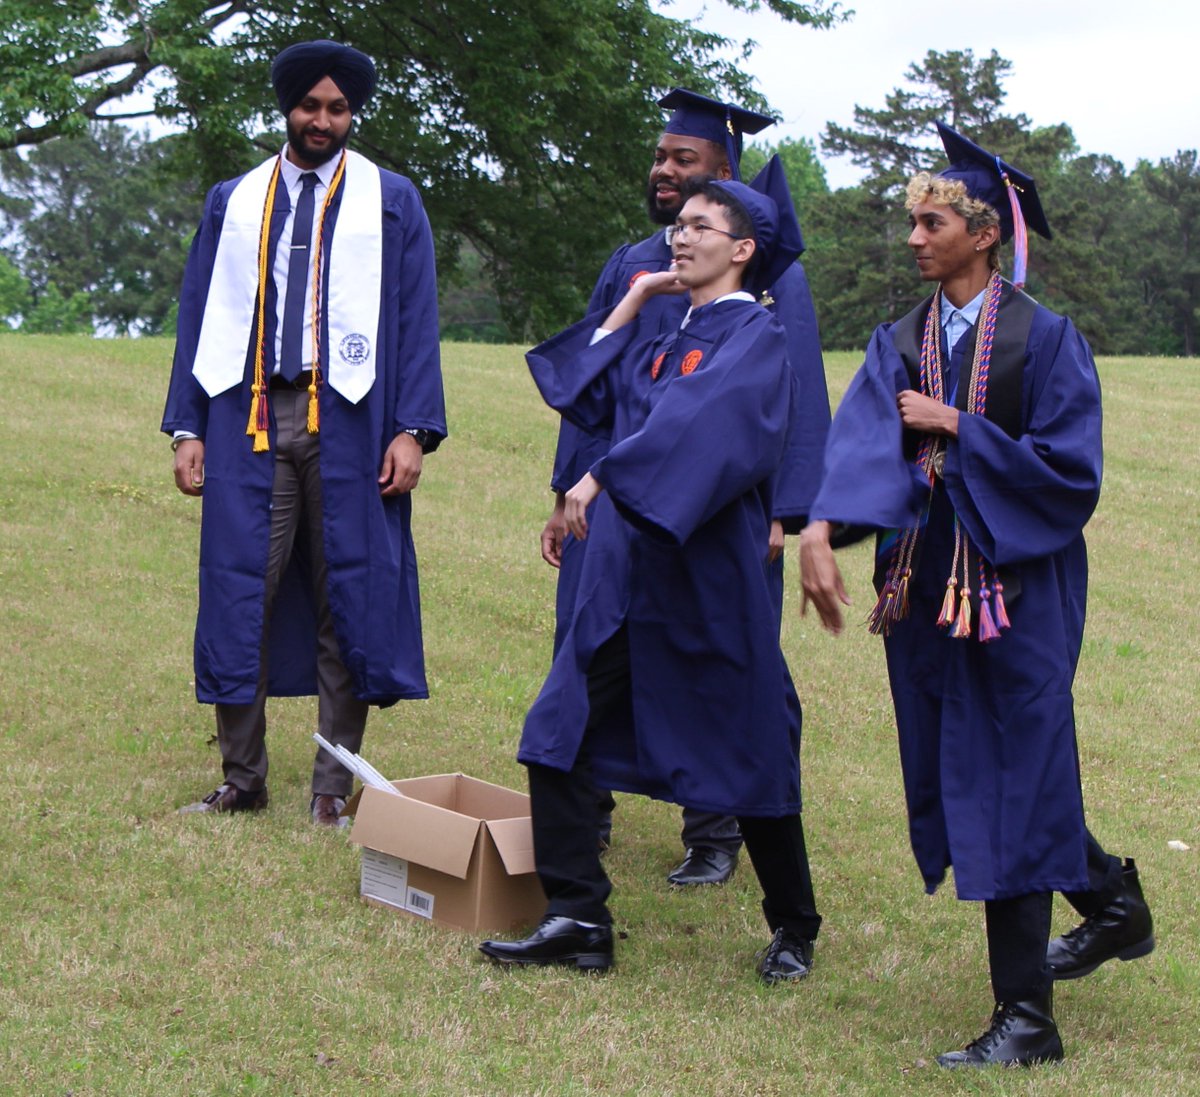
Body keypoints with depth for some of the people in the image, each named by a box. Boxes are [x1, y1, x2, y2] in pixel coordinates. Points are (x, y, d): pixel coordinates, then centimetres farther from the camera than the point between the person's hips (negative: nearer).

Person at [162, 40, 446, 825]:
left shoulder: (391, 202, 9)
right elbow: (201, 318, 13)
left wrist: (412, 430, -7)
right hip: (248, 420, 2)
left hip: (348, 426, -1)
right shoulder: (234, 202, 15)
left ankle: (335, 786, 9)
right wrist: (188, 427, 3)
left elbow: (415, 320, 3)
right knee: (239, 594, -1)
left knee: (347, 600, 0)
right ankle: (243, 780, 10)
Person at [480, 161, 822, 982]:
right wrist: (635, 300, 13)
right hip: (627, 573, 8)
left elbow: (698, 422, -23)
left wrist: (606, 477, -30)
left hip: (709, 579, -7)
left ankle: (794, 928, 22)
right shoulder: (668, 341, 18)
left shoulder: (756, 338, -7)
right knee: (558, 737, -1)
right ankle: (578, 920, 2)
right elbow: (586, 390, 13)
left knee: (747, 754, 4)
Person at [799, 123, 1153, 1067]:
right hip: (926, 584, 6)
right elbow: (861, 442, -9)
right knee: (959, 775, 12)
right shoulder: (900, 346, 8)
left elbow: (1070, 470, -14)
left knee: (1009, 783, -6)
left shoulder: (1046, 340, -6)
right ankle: (1114, 901, 36)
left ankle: (1026, 1016, 2)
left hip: (1017, 587, -6)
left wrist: (955, 429, -14)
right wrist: (821, 530, -26)